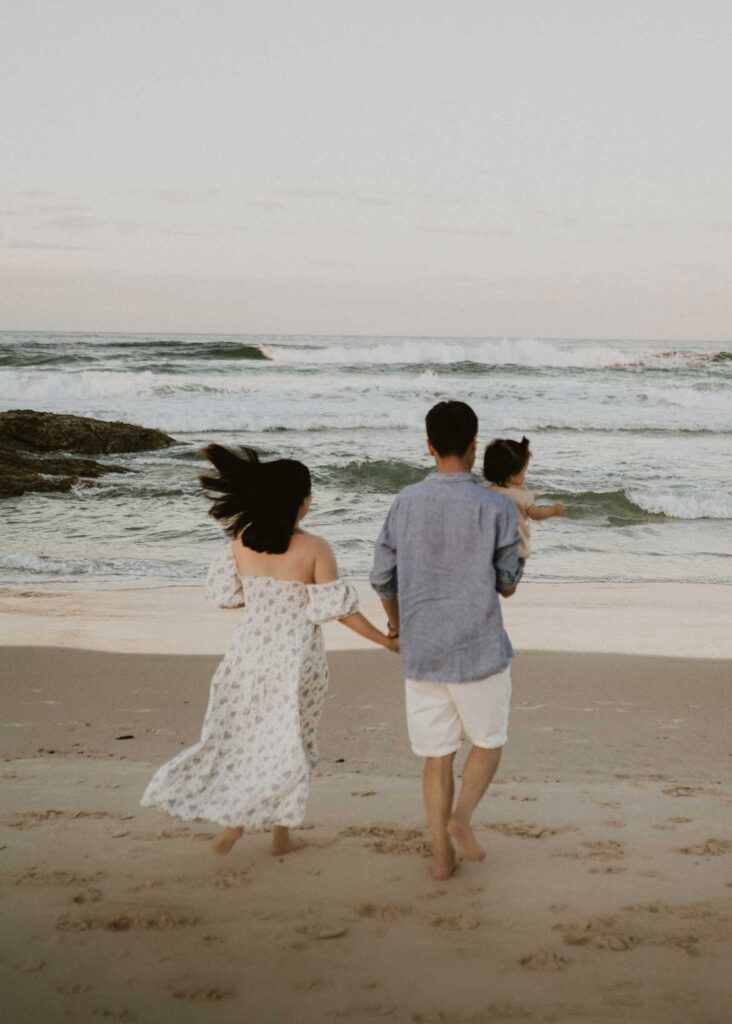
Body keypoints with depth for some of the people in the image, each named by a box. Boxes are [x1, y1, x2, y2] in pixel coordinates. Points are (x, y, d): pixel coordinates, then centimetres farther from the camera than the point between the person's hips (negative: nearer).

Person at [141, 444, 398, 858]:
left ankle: (233, 822, 10)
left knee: (240, 733, 17)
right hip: (297, 656, -3)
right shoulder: (314, 548, -15)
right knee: (290, 740, 12)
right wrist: (386, 640, -4)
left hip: (251, 649, 3)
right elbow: (337, 608, -14)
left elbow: (225, 594, 3)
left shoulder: (241, 541, -4)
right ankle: (282, 834, 20)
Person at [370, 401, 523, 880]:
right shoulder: (496, 507, -11)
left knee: (438, 755, 12)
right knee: (488, 742, 16)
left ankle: (442, 854, 13)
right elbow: (508, 584, -4)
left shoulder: (406, 503, -1)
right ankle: (461, 815, -5)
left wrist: (395, 623, 25)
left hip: (422, 652, 3)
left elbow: (382, 577, 6)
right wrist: (518, 559, 17)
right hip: (480, 649, -3)